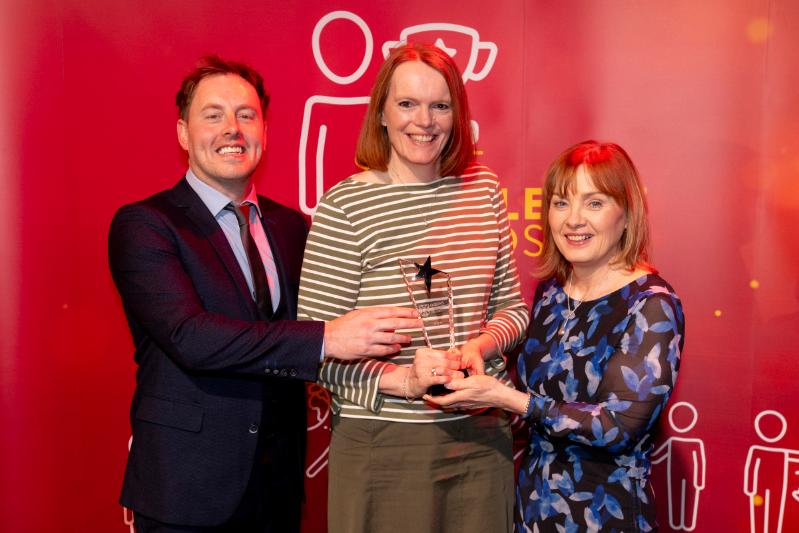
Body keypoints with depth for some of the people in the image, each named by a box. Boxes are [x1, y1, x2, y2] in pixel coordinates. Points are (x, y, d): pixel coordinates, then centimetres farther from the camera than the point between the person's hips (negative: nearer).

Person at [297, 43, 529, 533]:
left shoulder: (484, 189, 4)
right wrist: (400, 379, -22)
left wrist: (480, 346, -8)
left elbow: (511, 305, 12)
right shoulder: (344, 206, -10)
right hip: (383, 443, -4)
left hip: (483, 435, 5)